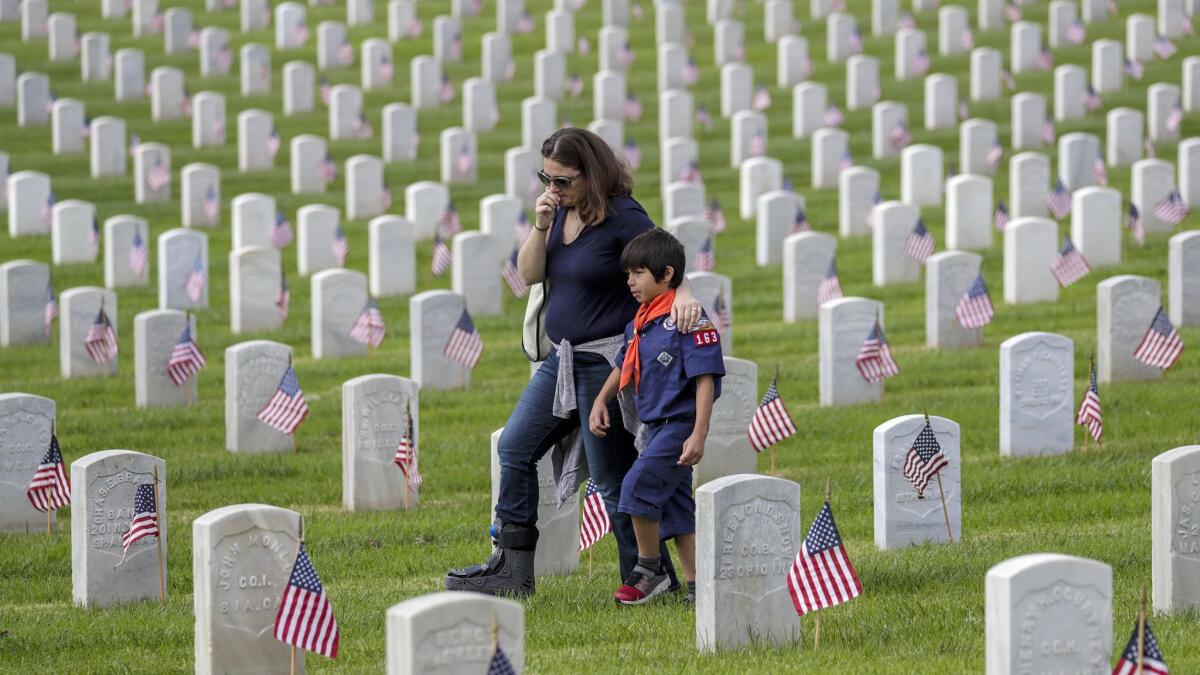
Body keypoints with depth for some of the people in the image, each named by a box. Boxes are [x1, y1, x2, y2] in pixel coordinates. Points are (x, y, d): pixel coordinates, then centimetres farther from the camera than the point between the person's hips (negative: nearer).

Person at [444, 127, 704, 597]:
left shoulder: (622, 216, -17)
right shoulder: (560, 211, 6)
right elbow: (529, 274, 5)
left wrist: (682, 294, -49)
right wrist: (541, 226, -11)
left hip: (607, 360, -9)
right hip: (563, 357, 9)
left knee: (612, 477, -4)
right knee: (515, 448, 12)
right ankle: (511, 568, 19)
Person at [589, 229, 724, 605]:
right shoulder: (640, 323, 10)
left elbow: (706, 378, -19)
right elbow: (624, 367, 25)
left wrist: (698, 435, -22)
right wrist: (601, 401, 13)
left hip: (680, 422, -9)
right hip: (656, 425, 9)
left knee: (638, 486, -17)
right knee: (674, 505, 9)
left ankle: (650, 570, -3)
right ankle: (696, 585, 14)